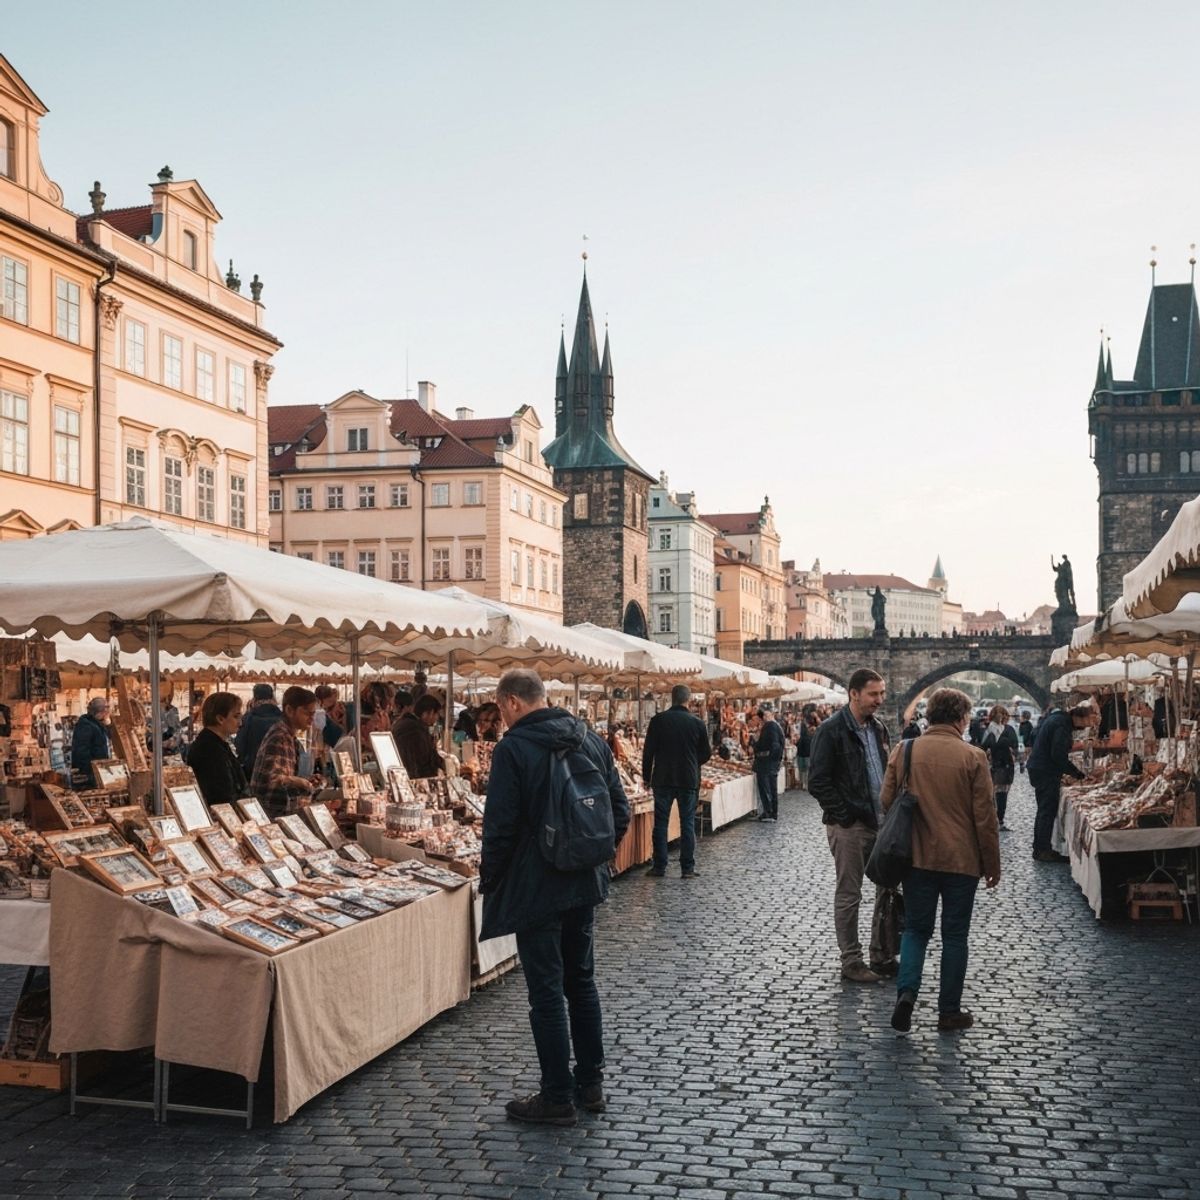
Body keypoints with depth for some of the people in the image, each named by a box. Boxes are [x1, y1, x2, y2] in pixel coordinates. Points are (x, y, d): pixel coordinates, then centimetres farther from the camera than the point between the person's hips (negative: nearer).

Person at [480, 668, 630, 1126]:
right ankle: (591, 1084, 26)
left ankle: (557, 1097, 9)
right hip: (585, 884, 7)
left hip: (536, 888, -7)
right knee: (582, 981, 18)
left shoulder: (513, 748, -16)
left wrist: (489, 882, -4)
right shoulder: (591, 740, 4)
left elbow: (500, 826, -17)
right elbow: (620, 811, 8)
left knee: (547, 992, 2)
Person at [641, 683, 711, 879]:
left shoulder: (658, 720, -5)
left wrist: (646, 777, 8)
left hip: (663, 780, 0)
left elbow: (648, 751, -3)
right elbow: (706, 754, 3)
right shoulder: (697, 723, -4)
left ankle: (659, 867, 8)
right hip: (689, 780, 0)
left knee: (660, 823, 7)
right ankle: (687, 868, 4)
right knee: (687, 824, 5)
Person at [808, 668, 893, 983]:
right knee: (849, 896, 2)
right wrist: (845, 815, -14)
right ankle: (851, 962, 11)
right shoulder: (832, 730, -12)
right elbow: (818, 782, -14)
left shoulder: (878, 728, 11)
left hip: (881, 823, 8)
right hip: (849, 827, -7)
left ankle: (882, 956, 22)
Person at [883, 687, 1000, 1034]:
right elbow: (985, 817, -7)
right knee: (954, 935, 10)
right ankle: (950, 1012, 15)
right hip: (961, 860, -2)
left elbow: (886, 801, 3)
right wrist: (992, 865, 3)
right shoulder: (972, 756, -11)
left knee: (916, 928, 15)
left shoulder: (903, 751, -4)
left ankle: (906, 991, -6)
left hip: (917, 858, 2)